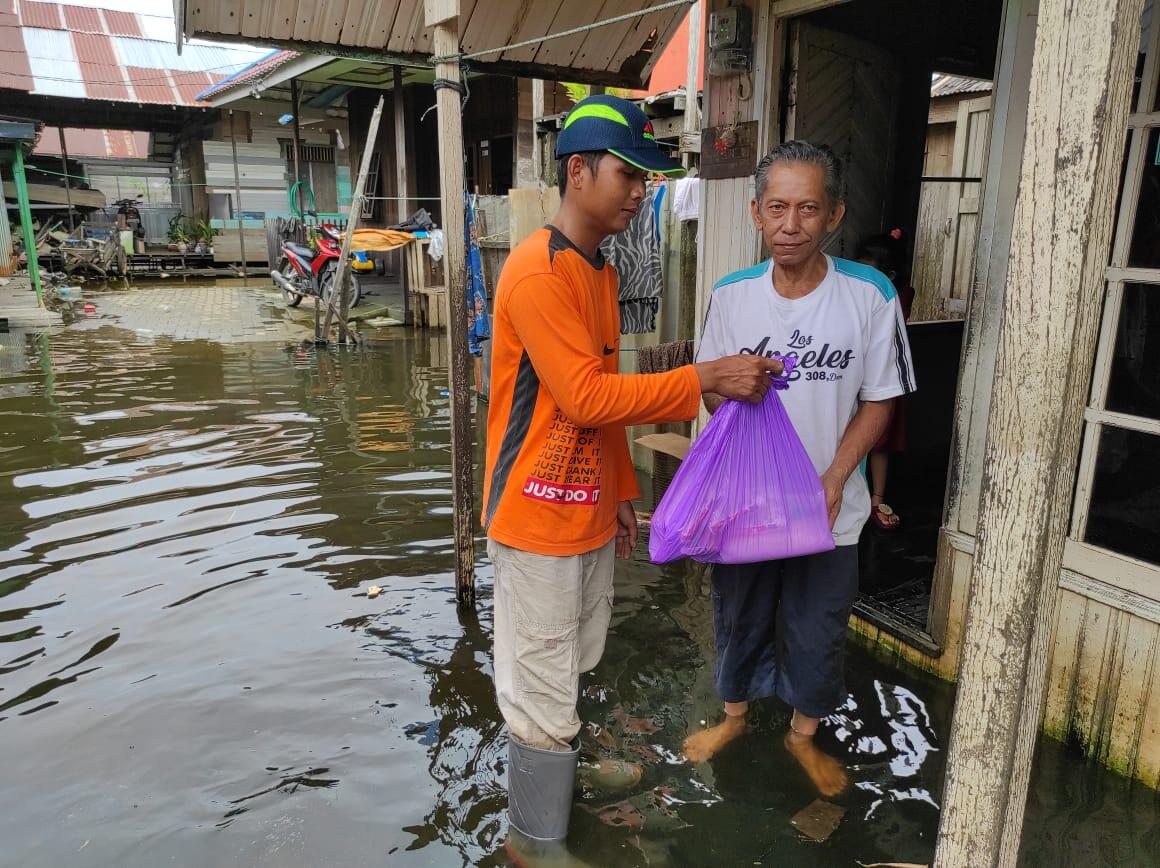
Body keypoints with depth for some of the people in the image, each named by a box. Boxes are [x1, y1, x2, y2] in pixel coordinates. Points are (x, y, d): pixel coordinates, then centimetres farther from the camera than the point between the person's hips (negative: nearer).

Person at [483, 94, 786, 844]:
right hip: (539, 516, -9)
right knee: (545, 697, 5)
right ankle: (540, 841, 23)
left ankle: (556, 774, 43)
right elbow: (586, 397, -25)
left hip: (588, 512, 9)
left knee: (569, 676, 23)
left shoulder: (601, 271, 11)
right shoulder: (537, 271, -19)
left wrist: (620, 491, 17)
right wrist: (704, 379, -24)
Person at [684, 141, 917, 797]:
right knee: (739, 618, 19)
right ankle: (735, 714, 46)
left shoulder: (871, 295, -13)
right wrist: (731, 387, -18)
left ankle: (804, 734, 41)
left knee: (817, 632, 14)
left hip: (829, 508, -1)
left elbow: (879, 400, -6)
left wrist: (834, 482, -15)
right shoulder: (732, 294, -6)